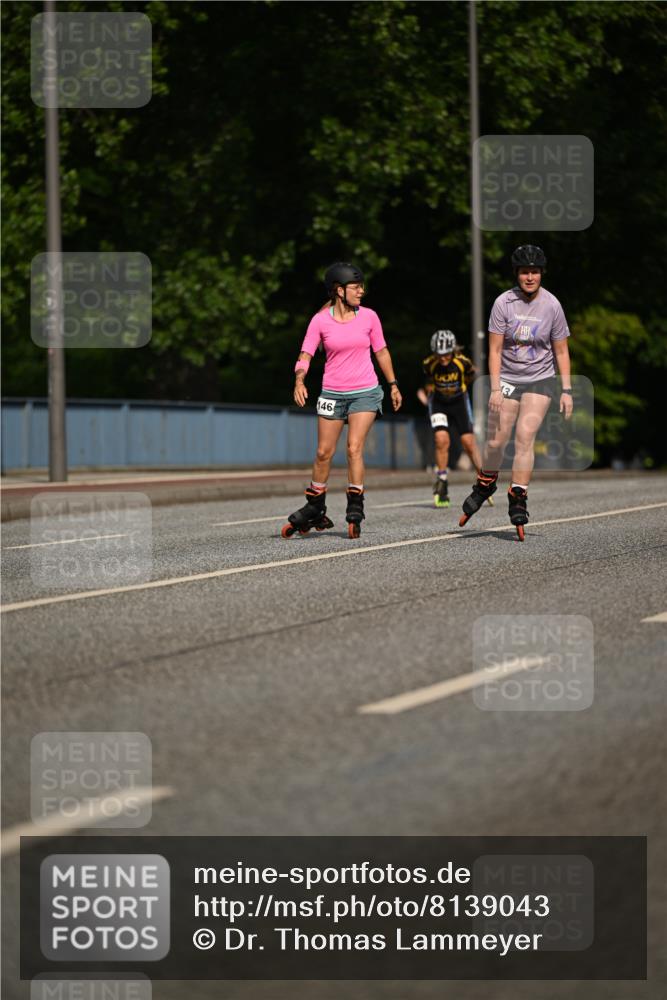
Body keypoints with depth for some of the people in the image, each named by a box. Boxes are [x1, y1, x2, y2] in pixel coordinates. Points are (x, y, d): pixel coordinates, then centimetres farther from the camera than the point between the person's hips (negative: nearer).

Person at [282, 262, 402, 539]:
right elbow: (305, 355, -6)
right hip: (332, 394, 0)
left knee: (354, 449, -12)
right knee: (324, 453, 5)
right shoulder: (320, 321, -4)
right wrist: (299, 381, -23)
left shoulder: (369, 317, 1)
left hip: (365, 392, 0)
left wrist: (393, 384, 14)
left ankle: (355, 511, -9)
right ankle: (314, 510, 20)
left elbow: (381, 352, 12)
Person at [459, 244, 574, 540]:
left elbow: (561, 352, 2)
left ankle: (518, 500, -12)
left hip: (540, 380, -1)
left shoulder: (551, 305, -6)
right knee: (496, 440, 1)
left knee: (525, 437, -15)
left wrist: (566, 390, -3)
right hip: (507, 379, 1)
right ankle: (485, 485, 29)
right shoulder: (504, 303, -8)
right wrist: (495, 389, -14)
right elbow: (495, 349, -6)